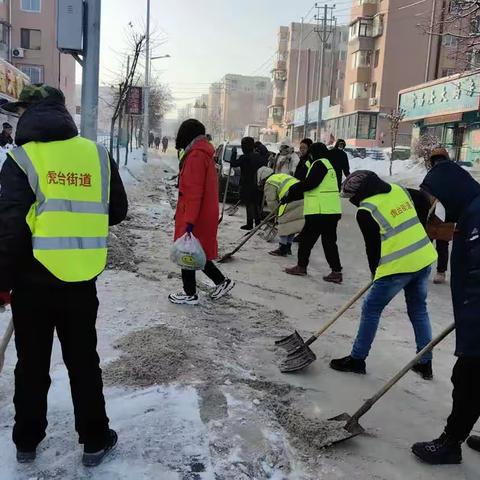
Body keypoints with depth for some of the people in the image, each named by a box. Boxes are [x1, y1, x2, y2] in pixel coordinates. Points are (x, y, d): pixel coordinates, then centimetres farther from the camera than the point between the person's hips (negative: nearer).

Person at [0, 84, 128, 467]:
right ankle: (95, 441, 25)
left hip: (33, 280, -2)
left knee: (32, 364, 15)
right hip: (81, 280, 2)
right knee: (84, 362, 15)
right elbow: (117, 212, 9)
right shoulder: (97, 155, 1)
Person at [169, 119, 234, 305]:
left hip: (193, 216, -9)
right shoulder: (204, 153, 14)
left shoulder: (196, 155, -16)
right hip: (205, 215, 9)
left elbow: (194, 191, -22)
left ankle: (190, 294, 15)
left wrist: (189, 221, -24)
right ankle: (221, 281, 23)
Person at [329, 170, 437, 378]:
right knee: (419, 310, 20)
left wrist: (376, 273, 11)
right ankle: (425, 364, 28)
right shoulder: (399, 190, 8)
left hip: (399, 267, -8)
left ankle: (357, 359, 15)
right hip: (424, 259, 8)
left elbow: (373, 247, -5)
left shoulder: (365, 211, -11)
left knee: (371, 309, 6)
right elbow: (424, 202, 19)